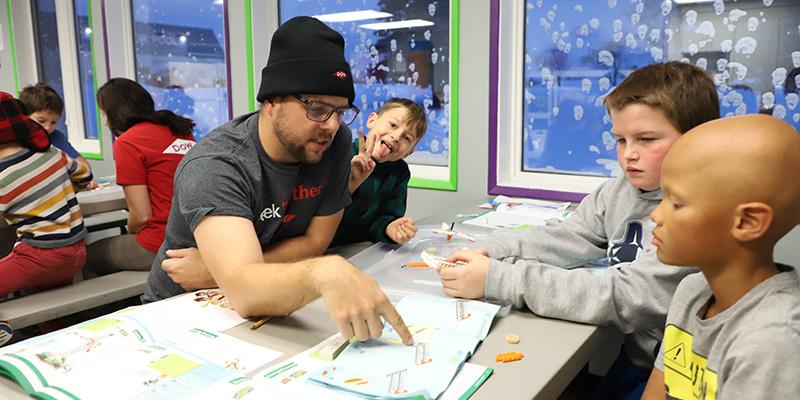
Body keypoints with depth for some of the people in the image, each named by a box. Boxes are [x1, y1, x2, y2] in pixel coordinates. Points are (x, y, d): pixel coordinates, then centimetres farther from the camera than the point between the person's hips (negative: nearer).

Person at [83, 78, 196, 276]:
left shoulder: (126, 142, -8)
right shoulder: (181, 129, 11)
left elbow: (141, 215, -10)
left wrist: (130, 231, 12)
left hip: (163, 244, -7)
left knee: (91, 254, 18)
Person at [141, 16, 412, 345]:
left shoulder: (335, 143, -12)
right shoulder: (212, 167, -24)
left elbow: (315, 241, -7)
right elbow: (244, 292, -36)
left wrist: (217, 272, -16)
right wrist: (325, 272, -54)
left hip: (269, 304, 3)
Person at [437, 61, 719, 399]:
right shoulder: (617, 192, 0)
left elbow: (620, 298, -29)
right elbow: (562, 240, -3)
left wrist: (496, 278, -32)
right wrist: (488, 254, -21)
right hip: (633, 358, 6)